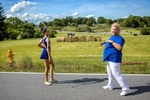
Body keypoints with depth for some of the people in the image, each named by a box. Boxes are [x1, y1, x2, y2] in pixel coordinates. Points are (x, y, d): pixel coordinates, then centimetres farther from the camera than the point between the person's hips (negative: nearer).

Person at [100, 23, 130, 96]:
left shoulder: (119, 38, -17)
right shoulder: (113, 36, 12)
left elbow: (119, 48, -32)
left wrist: (111, 42, -27)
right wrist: (105, 42, 19)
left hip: (114, 58, -10)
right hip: (110, 58, 10)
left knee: (116, 74, -11)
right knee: (110, 73, 21)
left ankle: (125, 89, -5)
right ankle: (110, 86, 38)